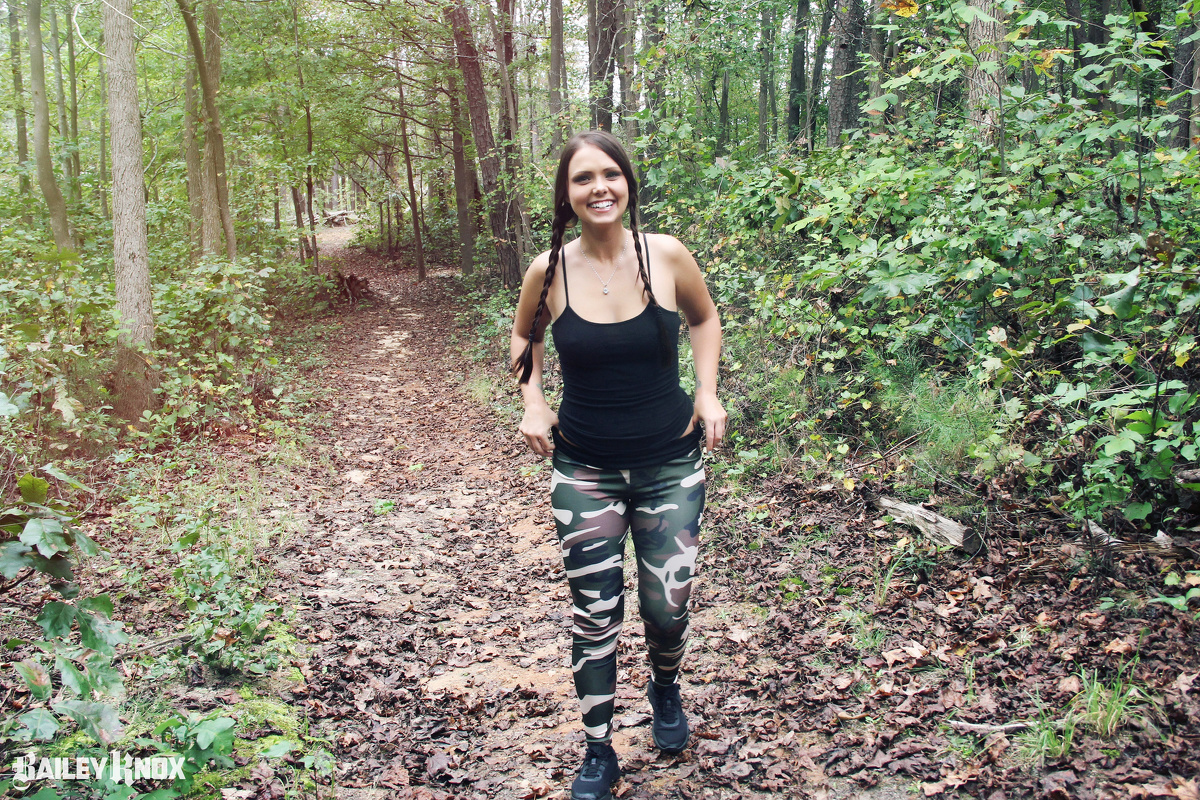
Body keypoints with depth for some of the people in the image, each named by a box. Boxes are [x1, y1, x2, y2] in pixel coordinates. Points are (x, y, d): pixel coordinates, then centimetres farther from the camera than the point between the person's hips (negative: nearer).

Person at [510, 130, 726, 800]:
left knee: (669, 607, 8)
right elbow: (524, 336, 14)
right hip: (585, 472, 0)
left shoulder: (667, 255, -9)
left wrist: (708, 393, 0)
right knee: (595, 616, 6)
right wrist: (533, 400, -1)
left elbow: (705, 318, 11)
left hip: (671, 464, 0)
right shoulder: (548, 271, -8)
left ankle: (666, 688, 44)